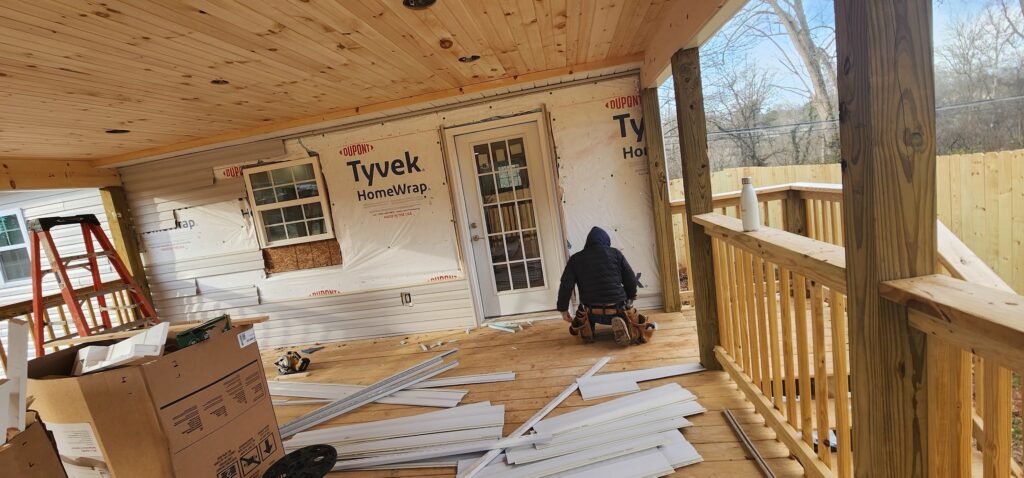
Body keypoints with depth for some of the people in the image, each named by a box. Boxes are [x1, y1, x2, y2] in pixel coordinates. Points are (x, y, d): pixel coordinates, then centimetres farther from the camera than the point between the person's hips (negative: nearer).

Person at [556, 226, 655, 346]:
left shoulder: (575, 259, 4)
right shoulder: (615, 253, 2)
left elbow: (565, 285, -4)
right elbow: (631, 280, 4)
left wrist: (563, 309, 6)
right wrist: (629, 299, 21)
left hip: (592, 312, 3)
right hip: (617, 309, -3)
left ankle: (585, 330, 7)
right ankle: (624, 326, -8)